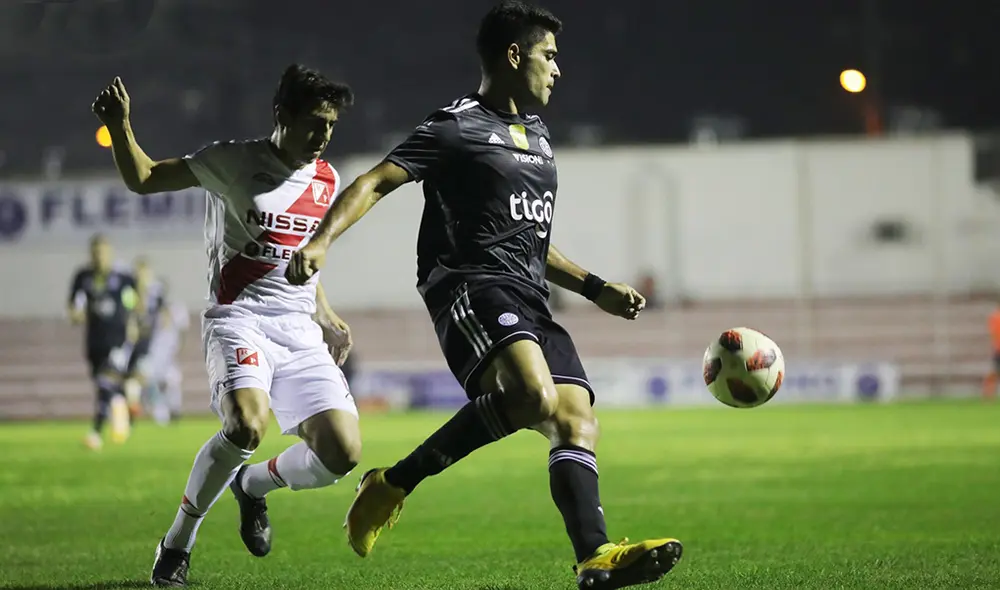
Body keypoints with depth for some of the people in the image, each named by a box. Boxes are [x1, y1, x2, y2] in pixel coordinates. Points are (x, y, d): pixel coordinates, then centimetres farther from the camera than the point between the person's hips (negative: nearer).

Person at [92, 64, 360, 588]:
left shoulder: (326, 180, 13)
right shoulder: (234, 161, -2)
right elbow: (142, 179, 3)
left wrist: (326, 319, 23)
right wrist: (120, 126, -13)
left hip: (300, 330, 5)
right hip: (239, 319, -5)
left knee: (341, 453, -11)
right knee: (246, 426, -33)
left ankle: (254, 485, 22)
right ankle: (178, 540, -10)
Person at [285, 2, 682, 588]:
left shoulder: (538, 136, 26)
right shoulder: (457, 127, 0)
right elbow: (375, 182, -6)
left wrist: (596, 289, 27)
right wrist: (320, 241, -21)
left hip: (528, 296, 8)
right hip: (470, 284, -8)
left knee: (577, 420, -10)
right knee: (533, 395, -32)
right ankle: (396, 483, -20)